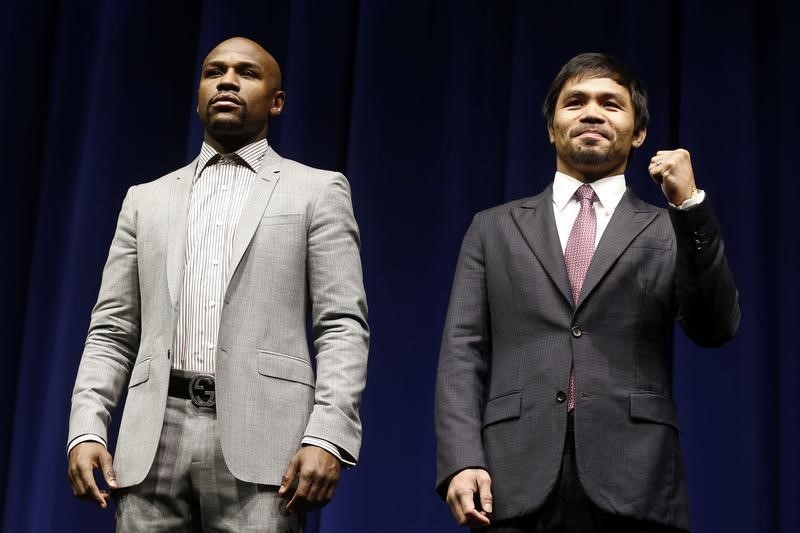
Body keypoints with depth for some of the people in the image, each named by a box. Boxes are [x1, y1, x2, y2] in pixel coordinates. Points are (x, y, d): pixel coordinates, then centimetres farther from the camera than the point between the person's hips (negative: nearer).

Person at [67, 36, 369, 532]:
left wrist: (327, 437, -13)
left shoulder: (317, 191, 10)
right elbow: (111, 333, 16)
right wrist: (86, 431, 0)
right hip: (155, 441, 3)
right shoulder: (148, 199, 20)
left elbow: (343, 328, 1)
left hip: (259, 440, -3)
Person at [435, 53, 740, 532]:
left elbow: (715, 329, -1)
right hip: (517, 482, 1)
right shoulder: (495, 229, 16)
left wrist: (690, 205, -9)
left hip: (634, 486, 0)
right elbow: (463, 352, 9)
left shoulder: (670, 232, 15)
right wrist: (462, 461, -6)